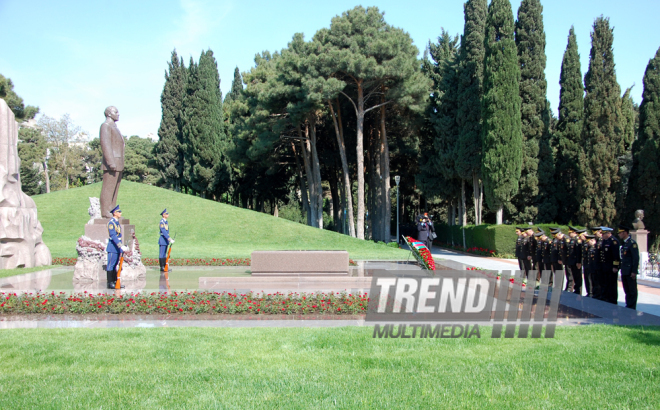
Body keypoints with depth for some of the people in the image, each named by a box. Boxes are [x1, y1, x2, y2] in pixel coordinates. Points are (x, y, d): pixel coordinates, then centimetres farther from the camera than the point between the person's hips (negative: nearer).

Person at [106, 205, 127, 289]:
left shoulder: (117, 222, 15)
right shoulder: (111, 222, -14)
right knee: (110, 265, -4)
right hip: (113, 247, -9)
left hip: (118, 247, 9)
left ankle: (115, 282, 16)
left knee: (115, 265, 12)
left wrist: (122, 246, 17)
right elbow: (113, 236, -22)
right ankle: (110, 283, -2)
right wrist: (121, 246, -28)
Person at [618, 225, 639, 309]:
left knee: (632, 291, -1)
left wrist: (634, 271, -19)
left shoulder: (632, 243, -12)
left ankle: (632, 308, 3)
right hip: (624, 271, 9)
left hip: (630, 271, -9)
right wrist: (621, 269, 14)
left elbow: (636, 258, -16)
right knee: (627, 291, 13)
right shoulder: (624, 243, 15)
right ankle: (628, 306, 19)